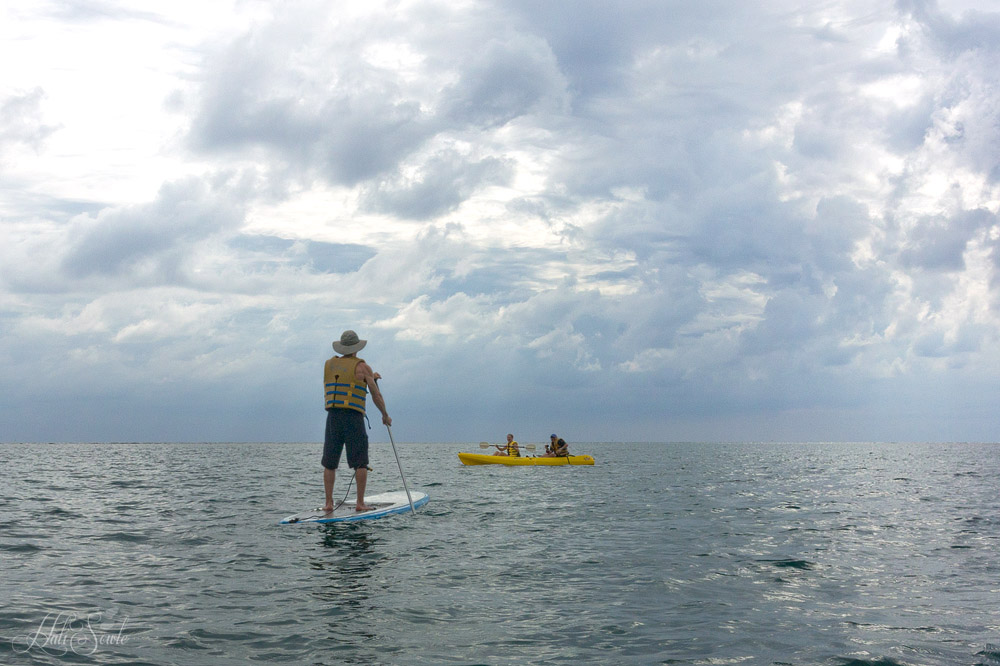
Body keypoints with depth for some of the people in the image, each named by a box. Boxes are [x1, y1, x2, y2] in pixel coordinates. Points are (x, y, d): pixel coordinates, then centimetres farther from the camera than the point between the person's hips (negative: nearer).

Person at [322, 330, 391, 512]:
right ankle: (360, 503, -1)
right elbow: (376, 396, 1)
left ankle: (328, 503, 6)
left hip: (332, 417, 4)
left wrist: (369, 377, 33)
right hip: (354, 417, -4)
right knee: (360, 463, 1)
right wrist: (385, 415, 15)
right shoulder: (362, 367, -1)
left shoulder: (329, 364, 12)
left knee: (330, 463, 8)